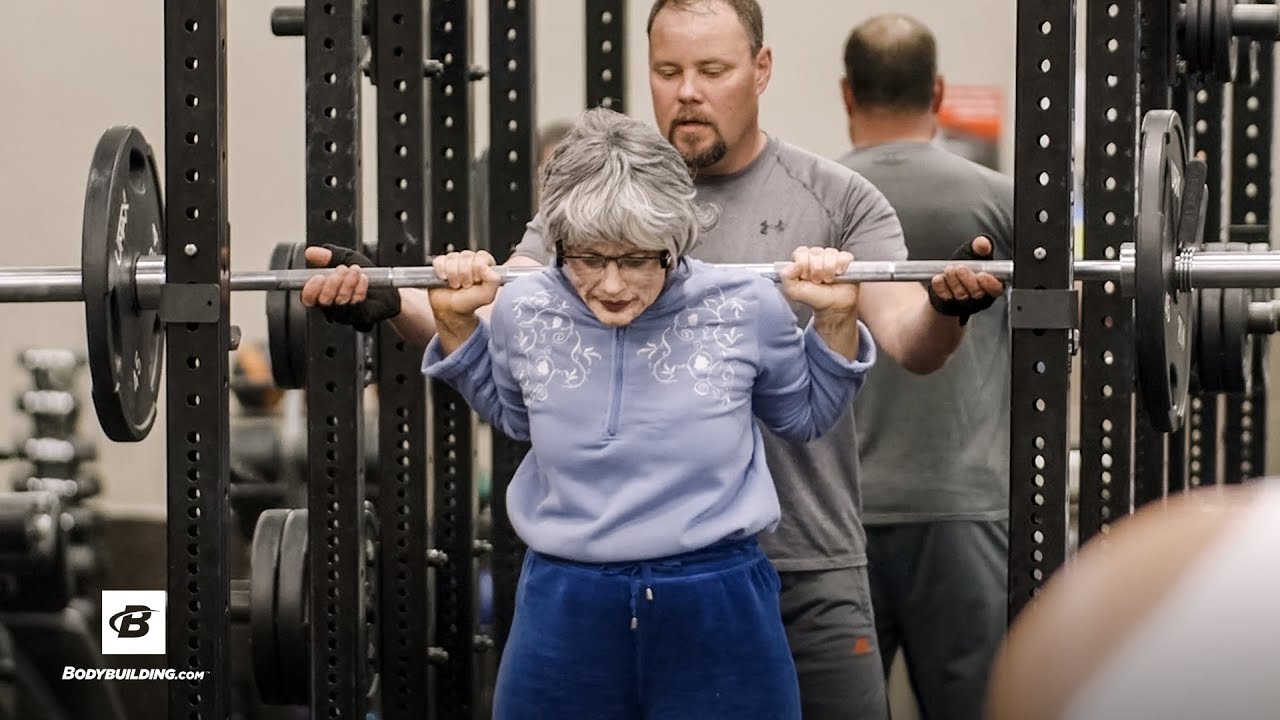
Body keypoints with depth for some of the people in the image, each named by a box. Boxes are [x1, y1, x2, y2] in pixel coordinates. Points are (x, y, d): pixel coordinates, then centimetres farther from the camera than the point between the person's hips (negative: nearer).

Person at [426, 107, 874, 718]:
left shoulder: (746, 307, -8)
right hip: (563, 614, 1)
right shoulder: (524, 311, -4)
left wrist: (836, 320, 0)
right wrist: (455, 322, 9)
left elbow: (805, 415, 14)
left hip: (718, 607, -1)